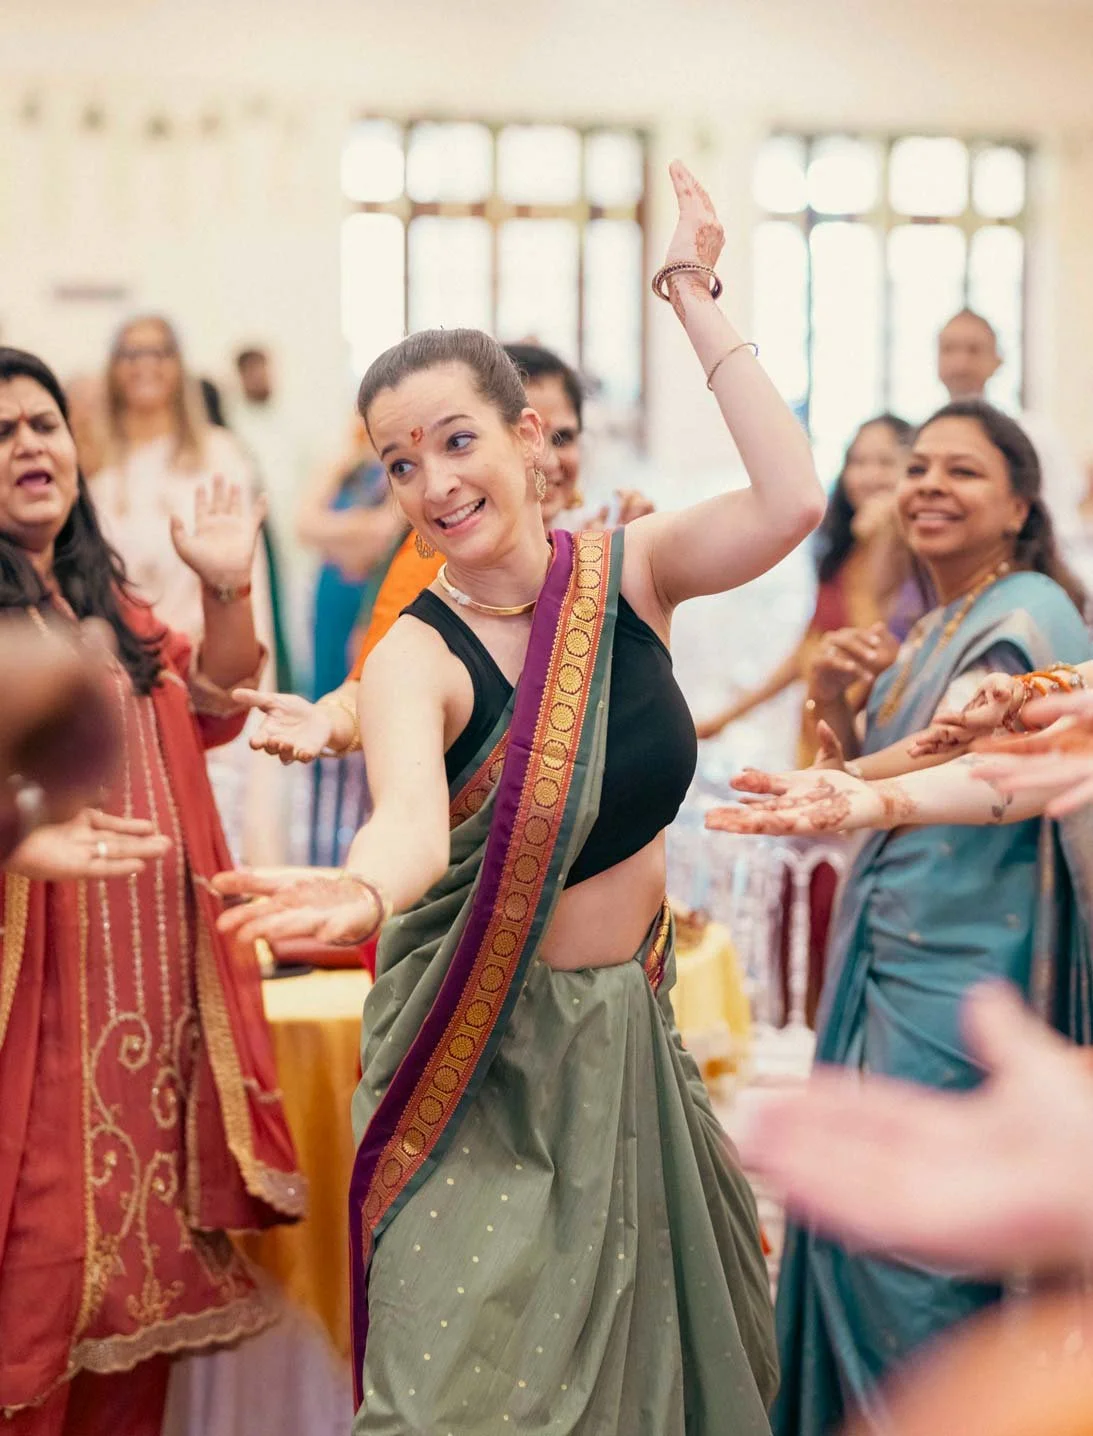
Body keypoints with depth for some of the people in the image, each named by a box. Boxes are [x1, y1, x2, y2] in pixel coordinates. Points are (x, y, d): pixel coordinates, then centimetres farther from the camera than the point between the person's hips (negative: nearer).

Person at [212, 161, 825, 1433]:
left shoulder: (627, 571, -6)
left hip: (626, 1025, 4)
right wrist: (362, 892, -62)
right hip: (484, 1054, -4)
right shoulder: (416, 655, -18)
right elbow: (413, 815, -39)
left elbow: (791, 501, -23)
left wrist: (694, 299, -19)